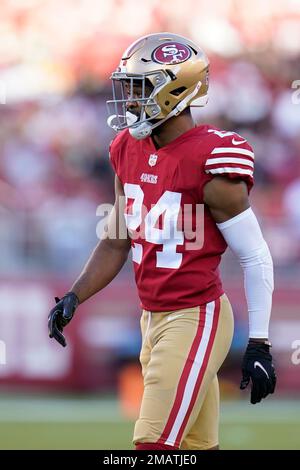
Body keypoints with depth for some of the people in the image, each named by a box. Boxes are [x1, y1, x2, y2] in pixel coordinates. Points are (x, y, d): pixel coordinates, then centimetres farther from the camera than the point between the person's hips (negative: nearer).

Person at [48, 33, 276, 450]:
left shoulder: (211, 164, -16)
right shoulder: (130, 151, 7)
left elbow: (256, 257, -11)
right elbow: (117, 243, 17)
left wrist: (259, 344, -12)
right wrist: (74, 298, 4)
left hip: (196, 319, -8)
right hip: (154, 318, 8)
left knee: (155, 445, -10)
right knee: (197, 444, 12)